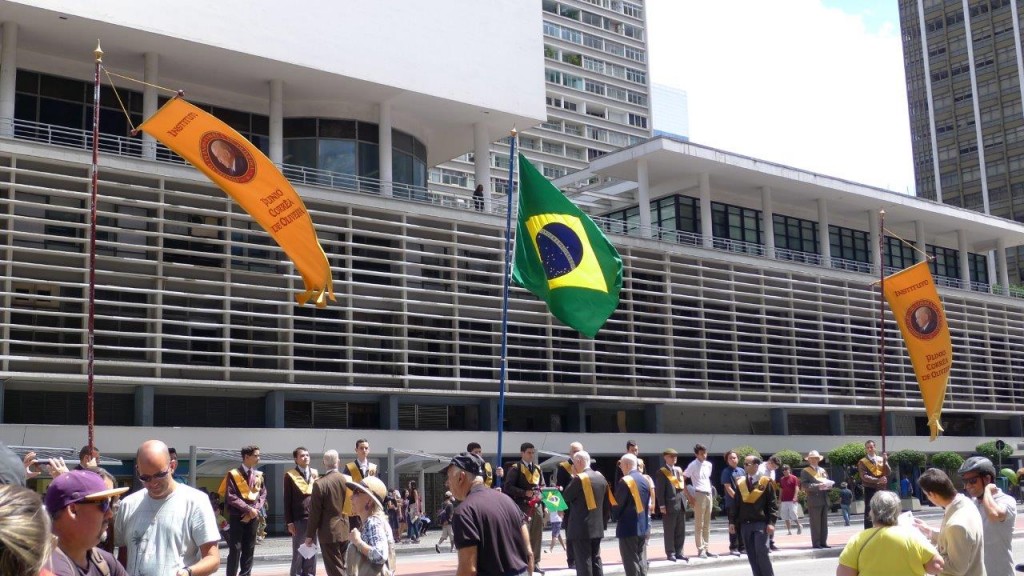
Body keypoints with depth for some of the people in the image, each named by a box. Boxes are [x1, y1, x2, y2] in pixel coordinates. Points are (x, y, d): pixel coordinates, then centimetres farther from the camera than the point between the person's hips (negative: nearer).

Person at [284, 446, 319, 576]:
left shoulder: (315, 473, 11)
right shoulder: (290, 475, -2)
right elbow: (287, 500, -3)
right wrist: (289, 522, -8)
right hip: (298, 519, -4)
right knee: (298, 551, 0)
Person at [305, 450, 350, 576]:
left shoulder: (320, 484, -16)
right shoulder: (348, 480, -1)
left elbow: (315, 512, -12)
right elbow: (352, 506, 6)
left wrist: (310, 535, -4)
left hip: (329, 532, -5)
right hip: (345, 530, 5)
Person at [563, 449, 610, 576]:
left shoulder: (579, 479, -16)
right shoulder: (600, 477, 7)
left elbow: (565, 497, -7)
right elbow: (607, 503, 12)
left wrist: (573, 477, -3)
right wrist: (604, 521, 20)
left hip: (581, 527, -7)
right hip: (597, 526, 7)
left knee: (583, 562, -3)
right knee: (596, 559, 14)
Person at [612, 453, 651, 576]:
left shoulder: (625, 481, -16)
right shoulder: (644, 480, 7)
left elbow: (617, 504, -11)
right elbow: (648, 503, 13)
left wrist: (615, 517, 7)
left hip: (628, 527, -7)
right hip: (644, 526, 7)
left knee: (631, 562, -2)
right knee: (641, 561, 12)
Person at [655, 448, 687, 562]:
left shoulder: (679, 470, 15)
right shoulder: (661, 472, -5)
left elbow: (682, 486, 18)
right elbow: (659, 490, -9)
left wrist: (684, 500, 10)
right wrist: (662, 505, -14)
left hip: (681, 505, 6)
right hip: (670, 506, -6)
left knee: (681, 531, 9)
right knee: (669, 531, 1)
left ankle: (678, 552, 16)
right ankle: (670, 553, 7)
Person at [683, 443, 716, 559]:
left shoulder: (709, 465, 11)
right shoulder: (693, 465, -9)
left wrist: (710, 490, 12)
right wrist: (689, 496, -12)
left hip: (709, 495, 7)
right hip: (699, 495, -7)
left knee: (707, 524, 9)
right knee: (699, 524, -2)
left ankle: (706, 549, 13)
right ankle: (700, 550, 0)